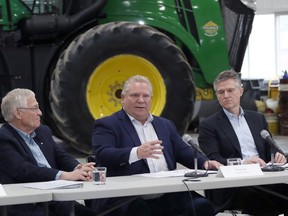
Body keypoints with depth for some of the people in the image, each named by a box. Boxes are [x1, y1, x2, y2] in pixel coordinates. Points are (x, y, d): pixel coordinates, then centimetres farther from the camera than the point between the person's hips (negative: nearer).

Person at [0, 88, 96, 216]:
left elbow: (61, 157, 15)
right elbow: (23, 170, -18)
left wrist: (78, 170, -9)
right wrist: (65, 175, -24)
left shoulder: (43, 131, 19)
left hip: (58, 199, 7)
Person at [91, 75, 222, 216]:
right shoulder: (107, 125, 5)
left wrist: (205, 162, 2)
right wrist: (137, 153, -28)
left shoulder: (165, 125, 24)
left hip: (168, 198, 5)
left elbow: (183, 152, 24)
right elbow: (102, 155, -11)